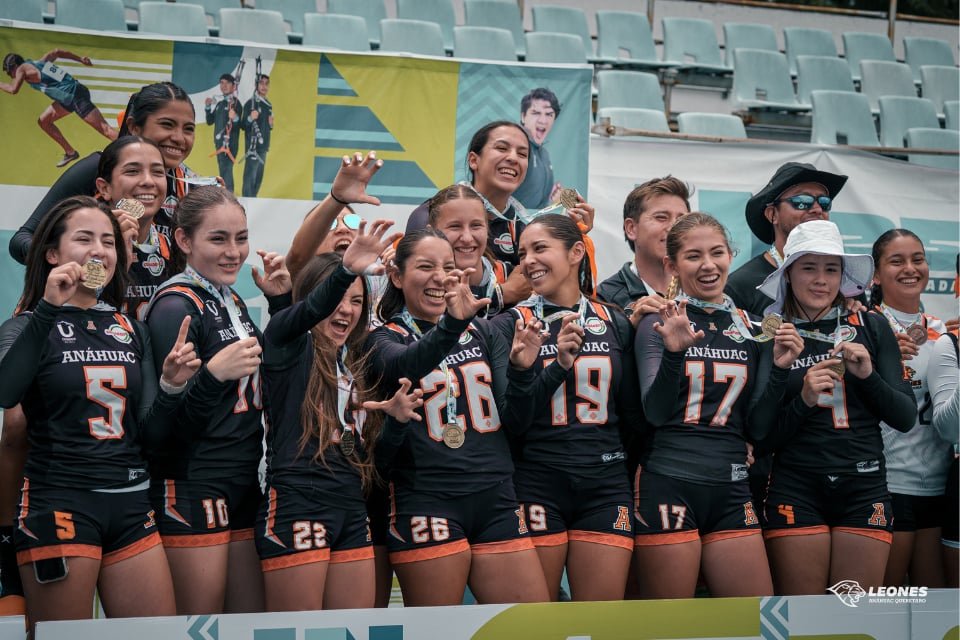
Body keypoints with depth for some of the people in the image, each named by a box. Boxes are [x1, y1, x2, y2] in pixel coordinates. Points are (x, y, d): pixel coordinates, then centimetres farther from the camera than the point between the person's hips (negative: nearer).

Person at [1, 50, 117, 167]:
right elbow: (57, 52, 29)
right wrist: (80, 59, 32)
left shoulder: (22, 68, -3)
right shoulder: (40, 62, 19)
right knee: (43, 121, 17)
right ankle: (70, 152, 23)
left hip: (75, 95, -10)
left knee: (104, 128, -13)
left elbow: (13, 89, -11)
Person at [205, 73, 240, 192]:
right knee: (223, 172, 11)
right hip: (219, 142, 8)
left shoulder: (235, 103, -9)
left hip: (229, 143, -8)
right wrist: (208, 107, 5)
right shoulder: (219, 103, 15)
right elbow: (210, 121, 18)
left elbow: (238, 125, -16)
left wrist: (235, 118, -37)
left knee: (226, 171, -15)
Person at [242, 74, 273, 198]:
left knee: (259, 178, 11)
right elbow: (243, 126, -10)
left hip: (264, 146, 8)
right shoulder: (250, 103, -8)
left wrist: (271, 125, 3)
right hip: (253, 146, -8)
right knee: (250, 176, -11)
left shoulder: (268, 105, 14)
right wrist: (250, 119, -28)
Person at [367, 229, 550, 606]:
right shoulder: (386, 339, 1)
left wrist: (520, 370, -12)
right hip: (427, 501, -4)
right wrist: (451, 326, -43)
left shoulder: (482, 333, 14)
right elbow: (404, 368, -24)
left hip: (496, 498, 4)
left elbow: (516, 417, 9)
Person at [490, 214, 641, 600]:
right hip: (537, 484, -2)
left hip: (606, 485, 3)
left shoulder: (614, 323, 8)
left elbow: (633, 414, 10)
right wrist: (558, 365, -17)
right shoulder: (510, 326, -1)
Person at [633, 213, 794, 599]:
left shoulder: (752, 329, 11)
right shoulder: (659, 323, -1)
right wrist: (673, 352, -25)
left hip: (731, 487, 4)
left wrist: (780, 369, -5)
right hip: (668, 482, -4)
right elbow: (656, 414, -11)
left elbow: (759, 424, 9)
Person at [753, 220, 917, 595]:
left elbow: (906, 418, 4)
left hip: (864, 489, 2)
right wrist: (804, 400, -15)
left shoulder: (871, 328, 6)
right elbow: (764, 436, 1)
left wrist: (868, 375, -11)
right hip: (796, 490, -1)